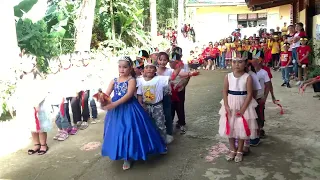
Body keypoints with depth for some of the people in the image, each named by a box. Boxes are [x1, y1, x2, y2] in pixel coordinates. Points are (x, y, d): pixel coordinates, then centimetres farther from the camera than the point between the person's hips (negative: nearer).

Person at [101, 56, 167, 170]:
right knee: (118, 131, 10)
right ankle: (124, 155, 28)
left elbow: (129, 95, -22)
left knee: (129, 130, -1)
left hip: (129, 108, -5)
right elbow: (106, 94, 1)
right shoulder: (114, 80, 7)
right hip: (116, 110, 5)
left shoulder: (131, 80, -9)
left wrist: (115, 104, -31)